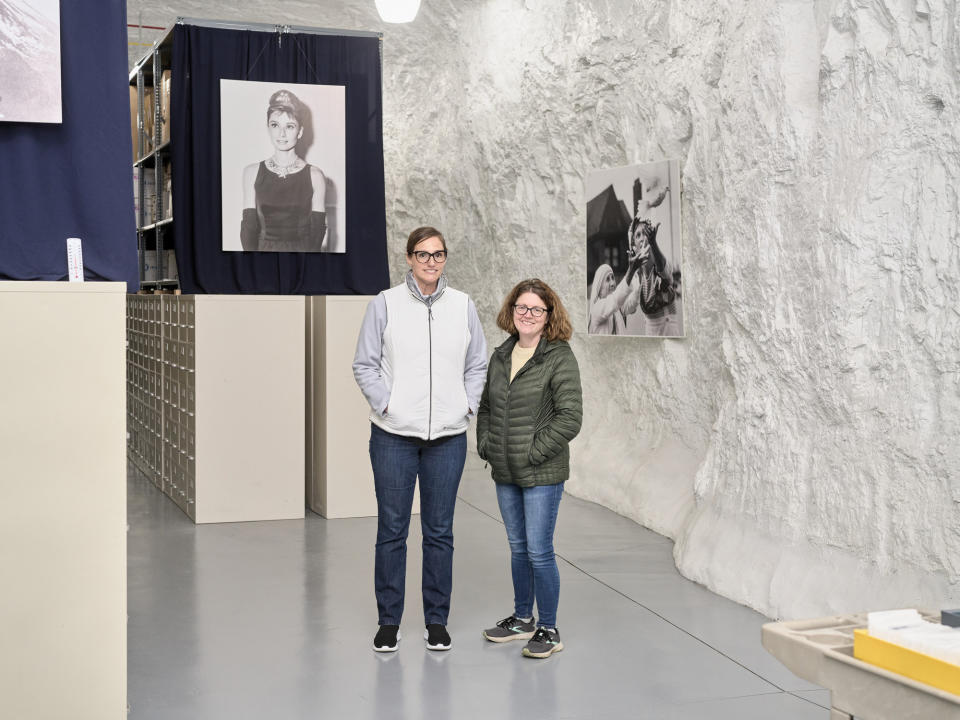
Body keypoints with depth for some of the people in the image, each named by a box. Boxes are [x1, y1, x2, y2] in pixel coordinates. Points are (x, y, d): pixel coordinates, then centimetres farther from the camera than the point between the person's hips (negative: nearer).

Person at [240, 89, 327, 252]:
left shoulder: (314, 176, 2)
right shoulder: (252, 172, 7)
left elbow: (318, 229, 1)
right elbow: (249, 225, 5)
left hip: (303, 249, -1)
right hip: (265, 248, 1)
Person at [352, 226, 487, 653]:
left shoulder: (463, 306, 5)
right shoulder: (385, 303, -1)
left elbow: (478, 365, 12)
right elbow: (364, 365, 1)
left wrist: (467, 407, 1)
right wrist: (386, 406, -8)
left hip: (448, 437, 2)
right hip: (394, 435, -2)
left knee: (439, 531, 9)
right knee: (391, 530, 4)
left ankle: (437, 620, 21)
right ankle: (389, 621, 17)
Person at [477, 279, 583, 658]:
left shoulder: (560, 359, -10)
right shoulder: (500, 356, 9)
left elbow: (569, 418, -16)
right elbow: (485, 406, 21)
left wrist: (533, 452, -16)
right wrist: (485, 445, 8)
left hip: (542, 474, -6)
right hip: (505, 473, 6)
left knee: (539, 552, -3)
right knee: (518, 548, 17)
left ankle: (548, 629, 11)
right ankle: (522, 619, 31)